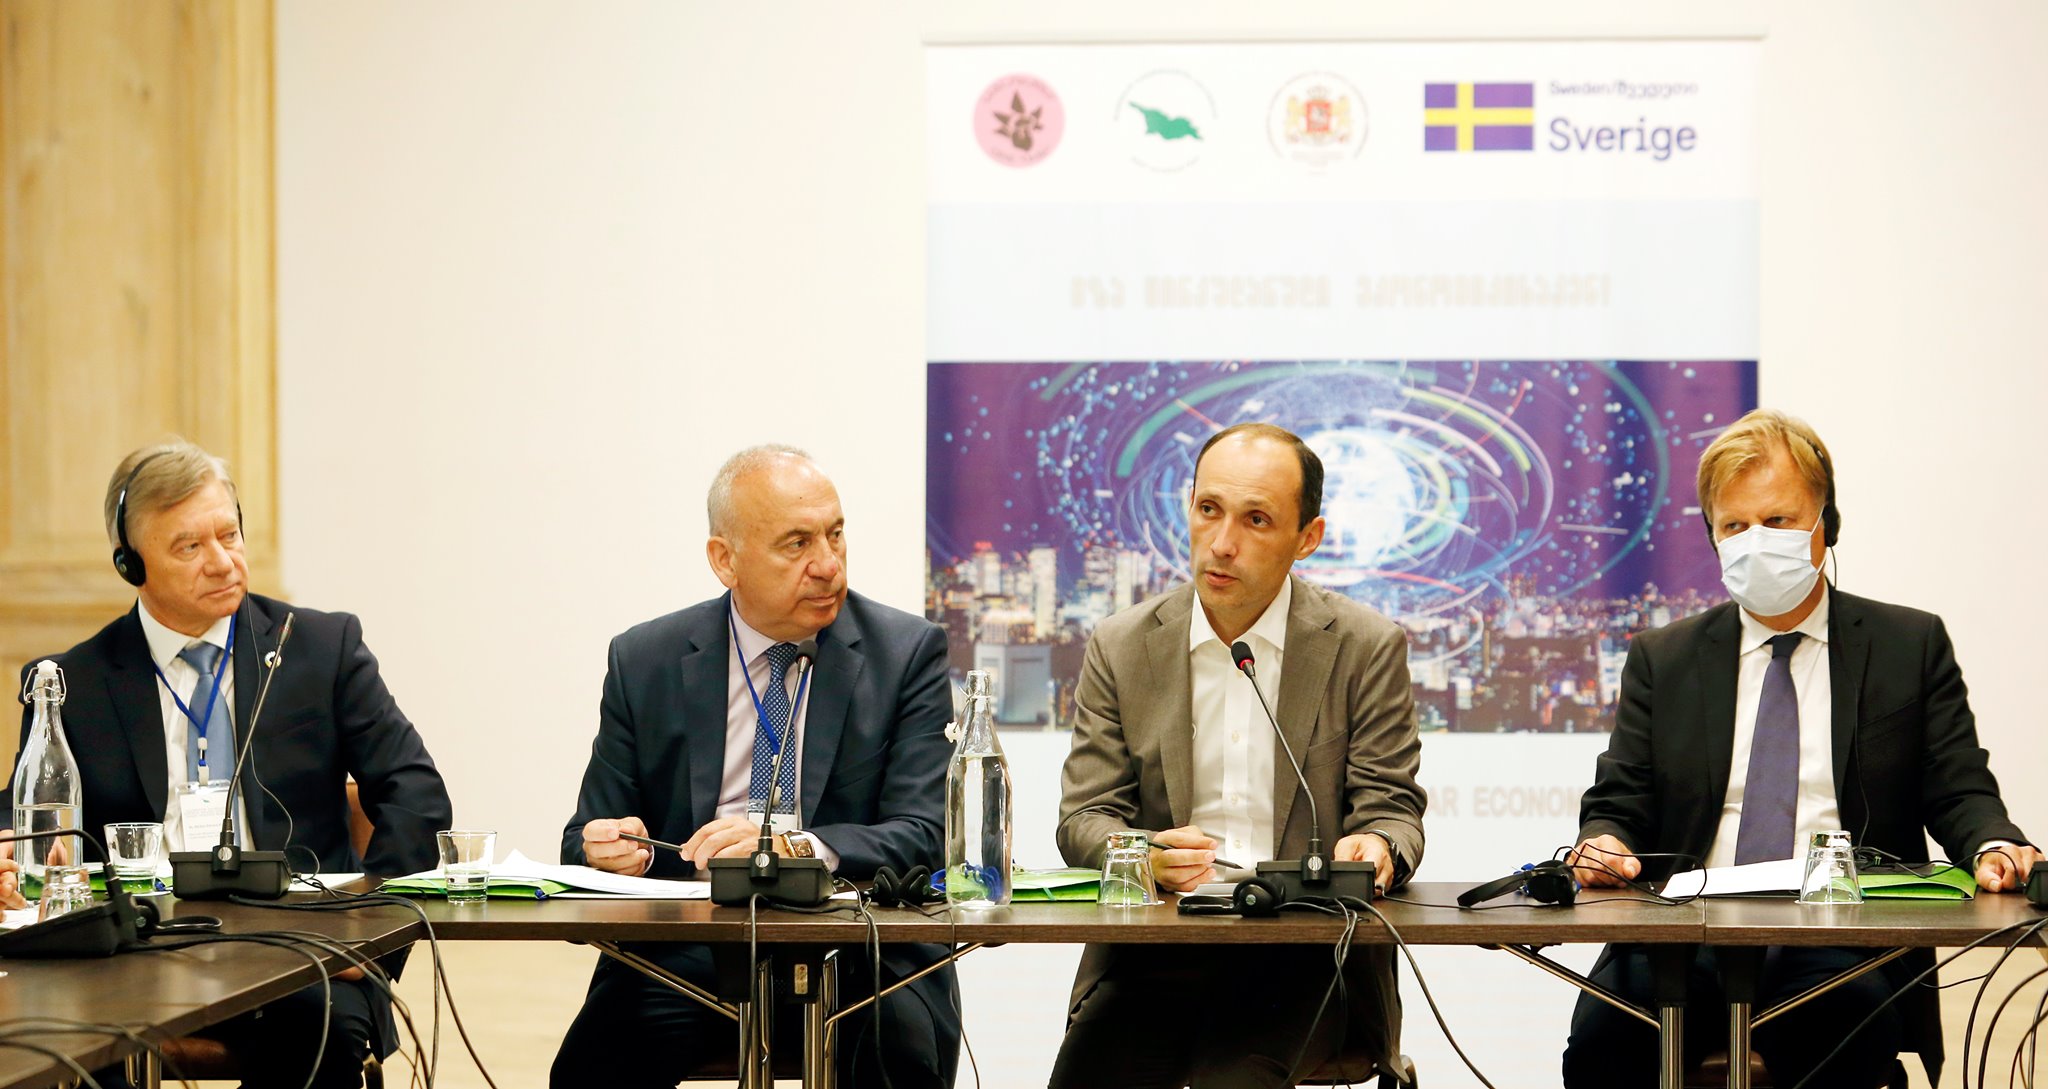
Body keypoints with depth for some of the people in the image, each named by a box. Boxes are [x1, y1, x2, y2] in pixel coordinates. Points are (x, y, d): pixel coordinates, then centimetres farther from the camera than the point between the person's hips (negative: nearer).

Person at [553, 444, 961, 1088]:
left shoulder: (908, 653, 3)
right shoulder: (643, 662, 8)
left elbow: (923, 835, -6)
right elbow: (587, 839, 11)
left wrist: (796, 847, -24)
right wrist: (606, 850, -14)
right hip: (686, 954, 1)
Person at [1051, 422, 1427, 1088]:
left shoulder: (1367, 647, 4)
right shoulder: (1121, 647, 10)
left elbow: (1390, 809, 5)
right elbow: (1084, 817, 7)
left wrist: (1376, 849, -21)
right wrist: (1144, 857, -16)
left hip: (1306, 959, -2)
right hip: (1155, 952, 2)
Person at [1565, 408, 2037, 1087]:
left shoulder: (1912, 645, 15)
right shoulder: (1661, 661, 19)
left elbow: (1958, 793, 9)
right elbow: (1620, 805, 15)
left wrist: (1994, 849, -15)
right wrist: (1602, 847, -10)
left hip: (1842, 942, -1)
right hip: (1688, 940, 1)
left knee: (1842, 1020, -37)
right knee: (1605, 1034, -31)